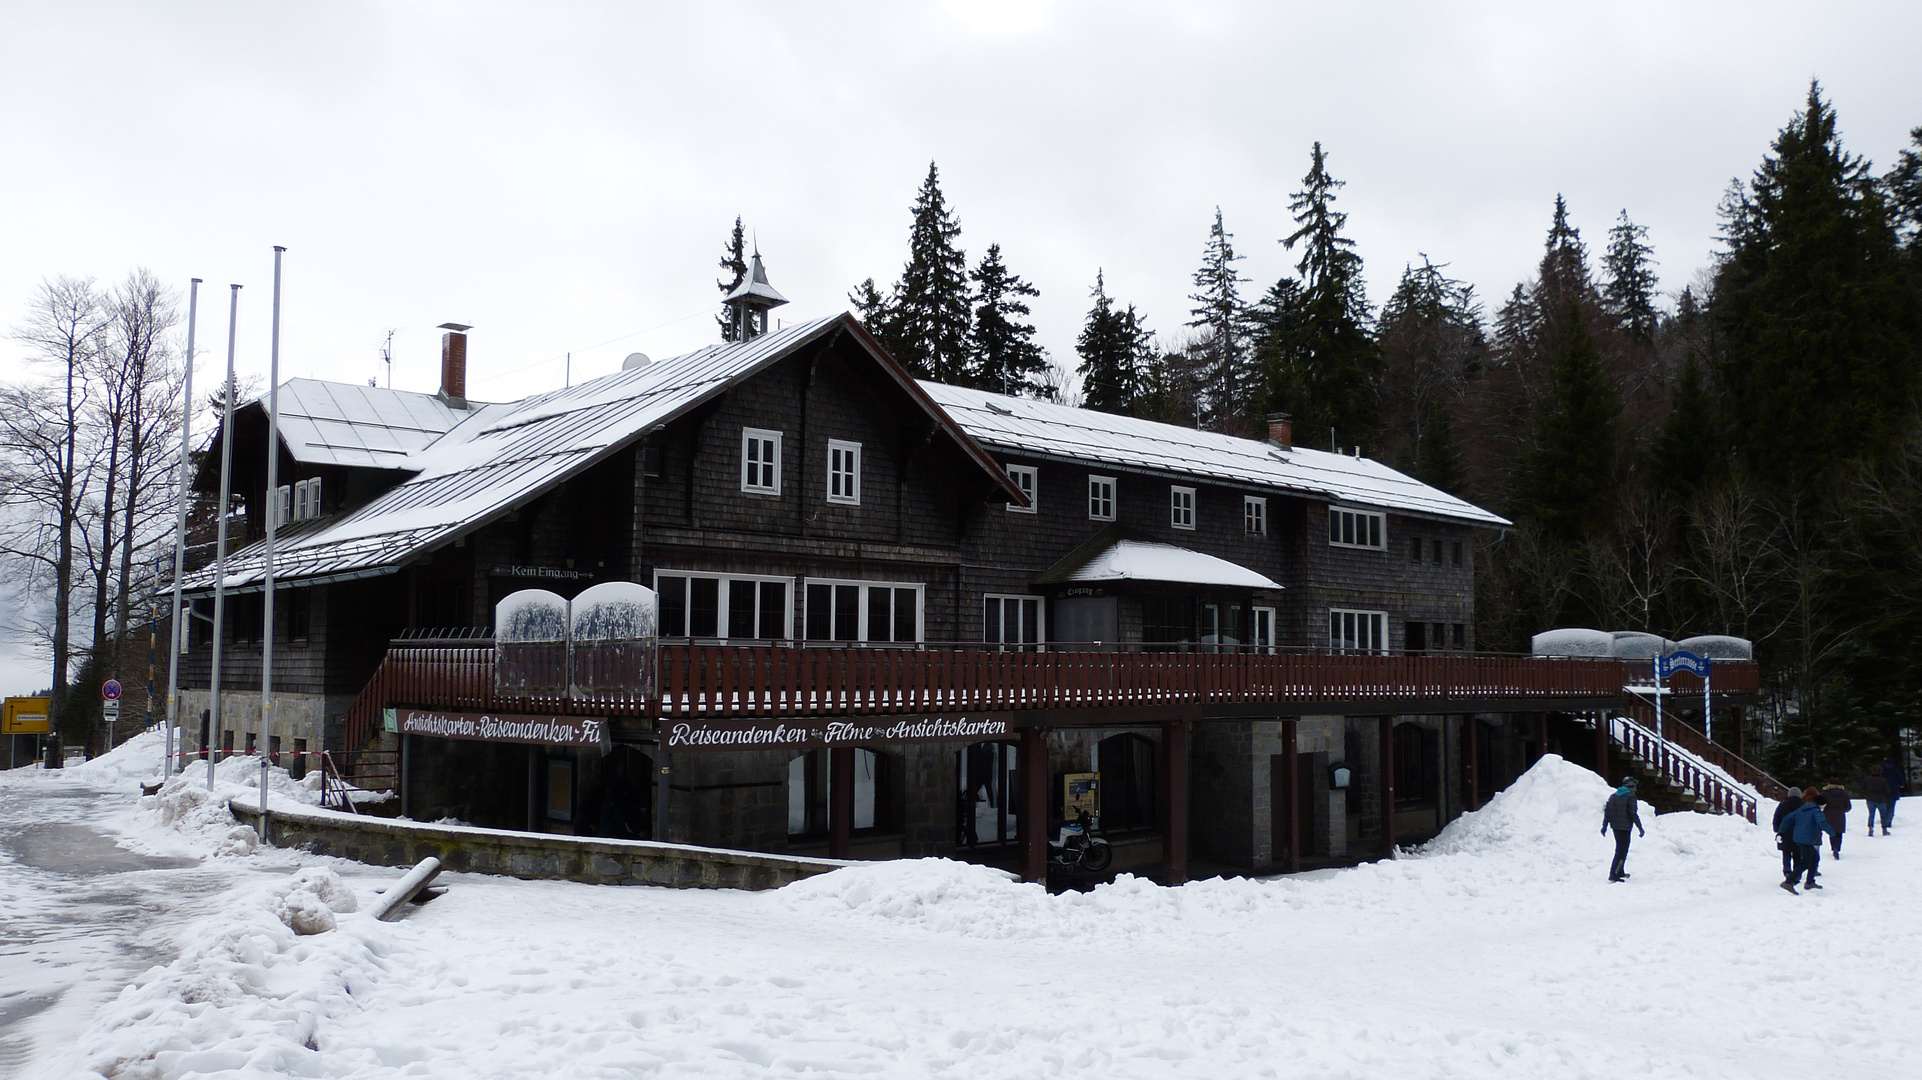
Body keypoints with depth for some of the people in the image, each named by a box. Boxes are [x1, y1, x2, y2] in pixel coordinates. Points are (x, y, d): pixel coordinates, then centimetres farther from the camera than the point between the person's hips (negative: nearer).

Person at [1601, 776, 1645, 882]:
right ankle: (1613, 875, -13)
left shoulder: (1614, 795, 12)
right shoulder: (1630, 796, -10)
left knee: (1620, 849, 22)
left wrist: (1604, 826, 14)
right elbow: (1633, 813, -15)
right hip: (1625, 827, -8)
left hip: (1615, 826, 8)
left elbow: (1607, 810, 11)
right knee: (1622, 851, -6)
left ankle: (1620, 872, 31)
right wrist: (1640, 827, -9)